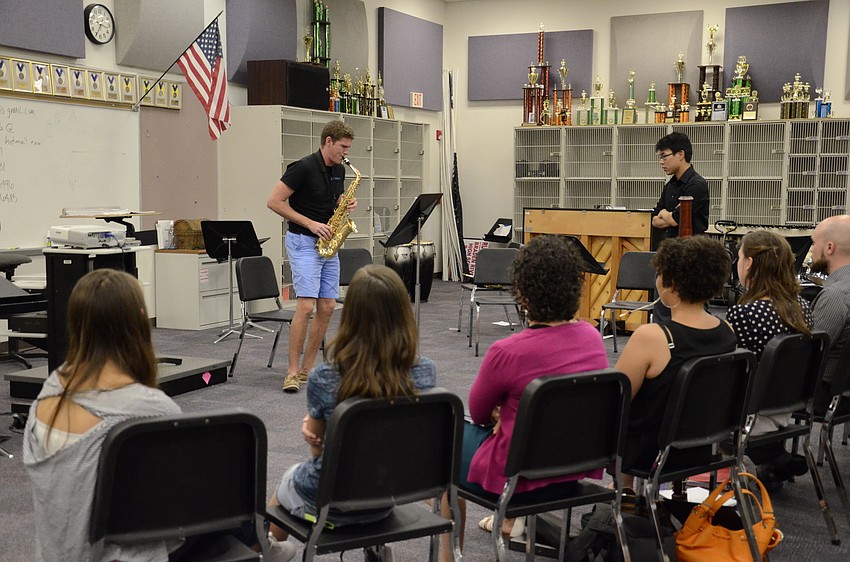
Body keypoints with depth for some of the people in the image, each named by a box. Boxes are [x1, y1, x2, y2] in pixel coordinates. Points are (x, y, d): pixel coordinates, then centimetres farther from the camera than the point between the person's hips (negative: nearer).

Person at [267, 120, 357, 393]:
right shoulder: (303, 167, -14)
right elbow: (274, 201, -15)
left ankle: (307, 368, 13)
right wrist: (310, 223, -18)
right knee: (306, 305, -16)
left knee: (327, 306, 4)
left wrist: (346, 204, 0)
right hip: (303, 242, -8)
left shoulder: (339, 170, 9)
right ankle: (292, 371, -8)